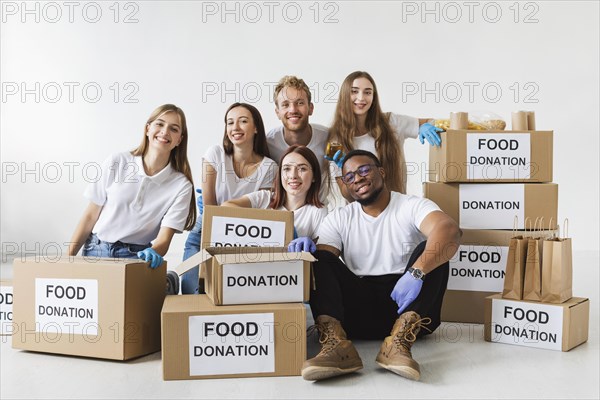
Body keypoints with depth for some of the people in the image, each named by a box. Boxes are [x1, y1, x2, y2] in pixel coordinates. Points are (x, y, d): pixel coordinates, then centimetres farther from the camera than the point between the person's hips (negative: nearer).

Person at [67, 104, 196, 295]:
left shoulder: (181, 185, -3)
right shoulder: (116, 163, 0)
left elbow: (164, 239, -8)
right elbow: (90, 215, 4)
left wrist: (153, 252, -30)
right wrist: (68, 257, 0)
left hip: (135, 257, -2)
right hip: (94, 250, 2)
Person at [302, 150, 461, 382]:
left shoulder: (413, 206, 0)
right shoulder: (339, 219, 11)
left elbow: (450, 230, -21)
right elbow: (320, 261, -2)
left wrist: (416, 272, -37)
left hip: (408, 306, -2)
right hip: (357, 308, 2)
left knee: (430, 250, -23)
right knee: (318, 259, -16)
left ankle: (398, 342, -38)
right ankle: (336, 344, -37)